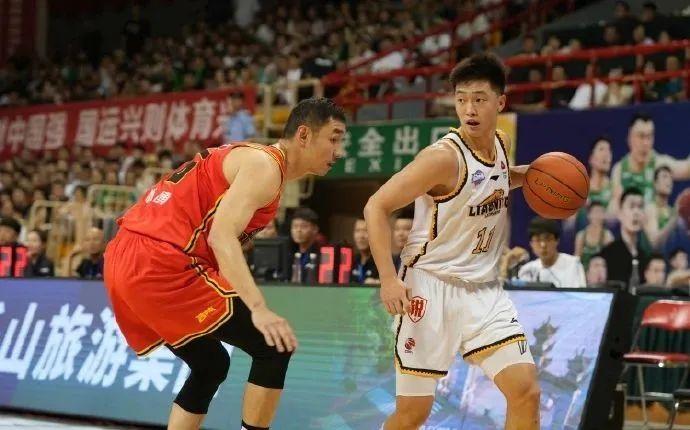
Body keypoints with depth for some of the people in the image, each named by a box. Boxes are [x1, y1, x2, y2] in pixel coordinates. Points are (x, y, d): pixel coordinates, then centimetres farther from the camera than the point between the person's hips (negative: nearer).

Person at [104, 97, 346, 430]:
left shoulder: (251, 158, 23)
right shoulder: (264, 165, -7)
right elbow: (222, 236, -21)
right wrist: (259, 309, -31)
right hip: (160, 265, -10)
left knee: (211, 365, 23)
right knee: (274, 347, -6)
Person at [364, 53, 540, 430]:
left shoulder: (501, 144, 4)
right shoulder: (444, 156, -17)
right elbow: (377, 207, -15)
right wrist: (388, 278, -23)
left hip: (483, 289, 6)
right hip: (431, 286, -6)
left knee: (526, 392, -8)